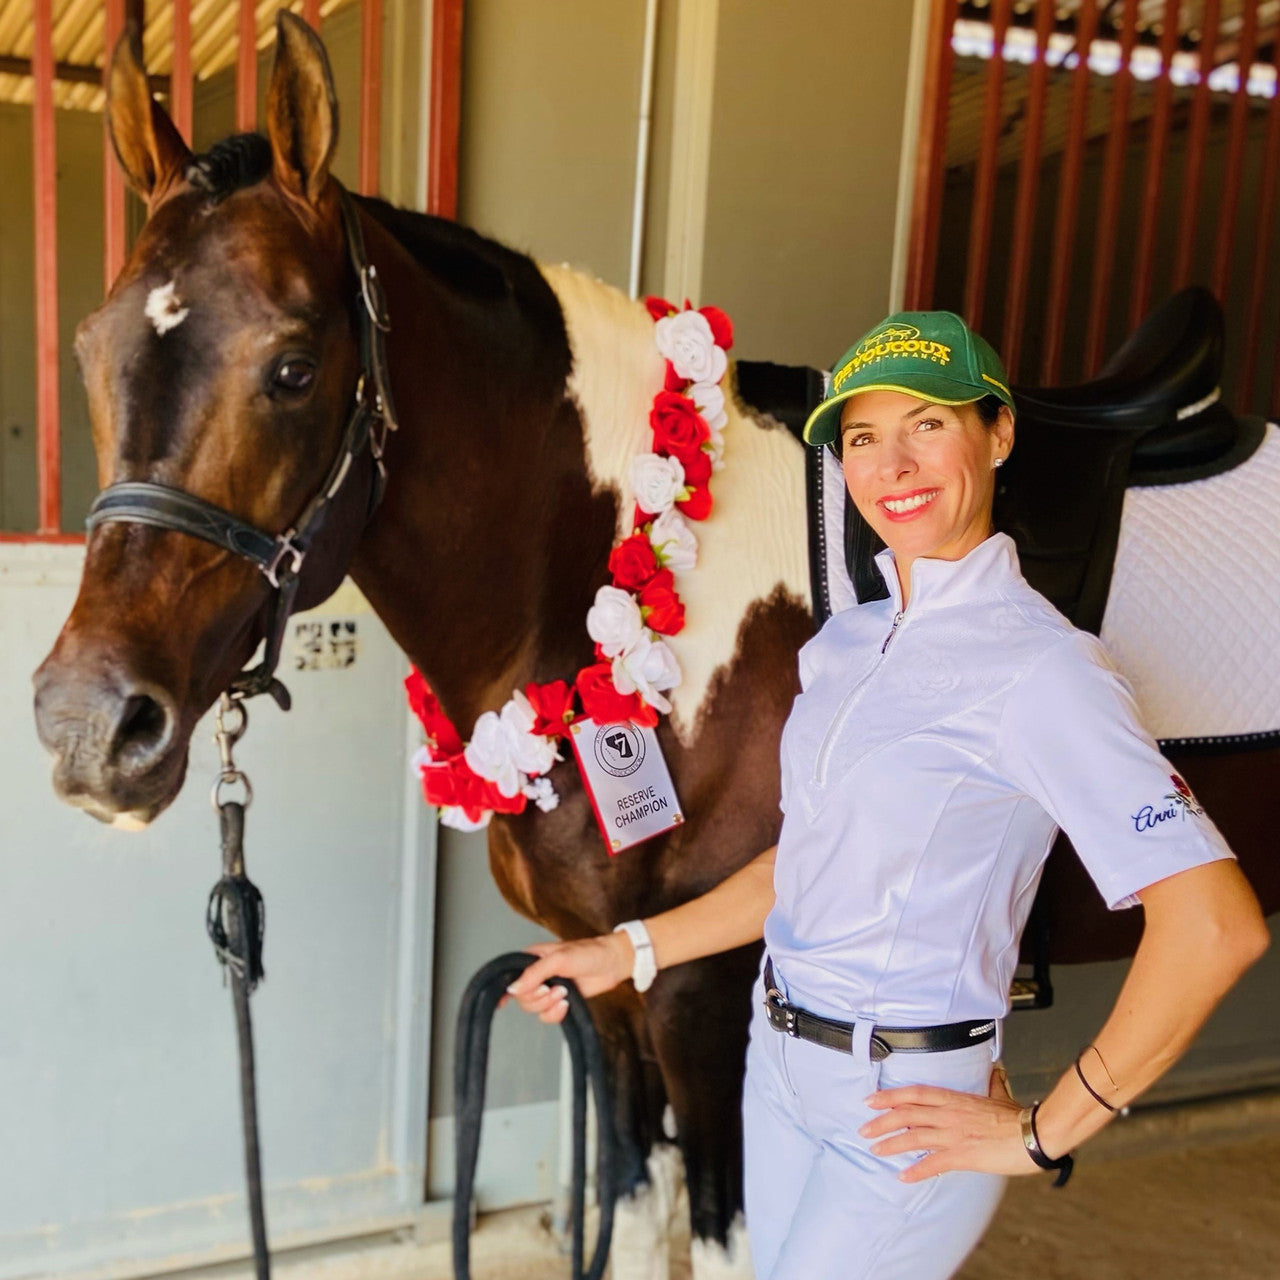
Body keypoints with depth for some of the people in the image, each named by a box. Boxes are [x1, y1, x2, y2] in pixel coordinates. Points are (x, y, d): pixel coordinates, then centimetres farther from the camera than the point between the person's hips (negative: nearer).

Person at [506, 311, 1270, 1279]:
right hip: (783, 1061, 7)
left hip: (911, 1108, -7)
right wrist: (628, 951, 8)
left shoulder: (1038, 666, -20)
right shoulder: (846, 643, 4)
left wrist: (1043, 1135, -17)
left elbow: (1217, 926, -25)